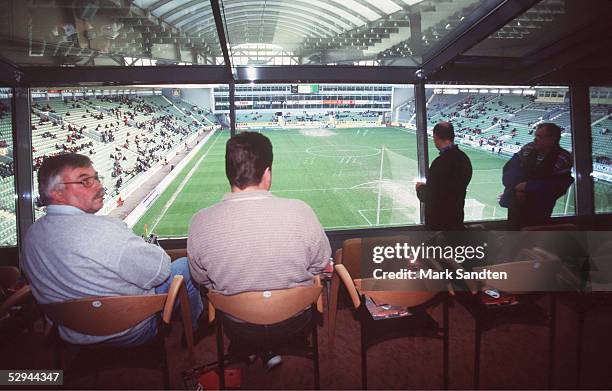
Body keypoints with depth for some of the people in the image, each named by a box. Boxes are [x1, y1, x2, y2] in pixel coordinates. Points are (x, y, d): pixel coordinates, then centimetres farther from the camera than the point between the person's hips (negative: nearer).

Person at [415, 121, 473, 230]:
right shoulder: (464, 158, 1)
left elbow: (429, 197, -21)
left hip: (439, 222, -8)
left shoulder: (440, 162, -24)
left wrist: (420, 188, 1)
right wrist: (427, 186, 16)